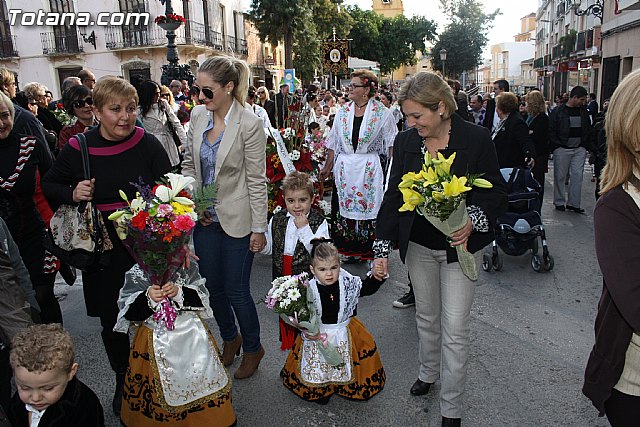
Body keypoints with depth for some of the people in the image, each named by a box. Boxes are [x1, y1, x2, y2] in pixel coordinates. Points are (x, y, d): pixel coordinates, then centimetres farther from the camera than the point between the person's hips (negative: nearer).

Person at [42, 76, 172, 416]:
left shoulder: (148, 145, -7)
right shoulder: (77, 149, -5)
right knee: (112, 322, 13)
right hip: (103, 252, 1)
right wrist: (72, 194, -12)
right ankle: (123, 381, 38)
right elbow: (48, 186, 10)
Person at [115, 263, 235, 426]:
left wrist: (179, 292, -25)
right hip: (157, 338, -1)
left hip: (192, 333, 1)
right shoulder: (135, 274, -9)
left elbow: (202, 297, -9)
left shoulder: (188, 267, -6)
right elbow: (128, 312, -11)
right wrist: (147, 298, -29)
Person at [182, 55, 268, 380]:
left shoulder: (249, 124, -16)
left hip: (236, 220, -5)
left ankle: (253, 348, 29)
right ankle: (229, 339, 41)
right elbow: (189, 163, 11)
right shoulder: (198, 115, 0)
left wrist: (259, 228, -10)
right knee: (213, 287, 16)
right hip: (204, 218, 6)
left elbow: (256, 180, -13)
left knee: (236, 291, 3)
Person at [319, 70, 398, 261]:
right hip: (345, 169, 4)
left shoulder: (382, 113, -2)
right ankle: (349, 249, 18)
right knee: (344, 207, 5)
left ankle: (371, 252, 13)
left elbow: (392, 144, -1)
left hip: (370, 170, -4)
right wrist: (328, 167, 10)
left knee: (370, 208, -1)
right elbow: (334, 143, 13)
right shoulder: (343, 112, 10)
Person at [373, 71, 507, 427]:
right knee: (426, 316, 20)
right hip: (418, 245, 4)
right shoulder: (406, 141, -2)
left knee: (455, 330, 1)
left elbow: (497, 192, -6)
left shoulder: (476, 138, -13)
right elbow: (394, 196, 1)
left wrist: (473, 220, -27)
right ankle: (428, 372, 47)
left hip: (459, 247, -3)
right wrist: (382, 248, -3)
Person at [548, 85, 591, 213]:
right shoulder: (558, 111, -5)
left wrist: (585, 145, 8)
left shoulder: (583, 111, 10)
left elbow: (588, 130, 18)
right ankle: (559, 202, 14)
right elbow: (551, 130, -6)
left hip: (579, 149, 4)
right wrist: (556, 146, -12)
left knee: (577, 176, 0)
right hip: (562, 149, -4)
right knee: (560, 176, 3)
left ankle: (573, 203, 6)